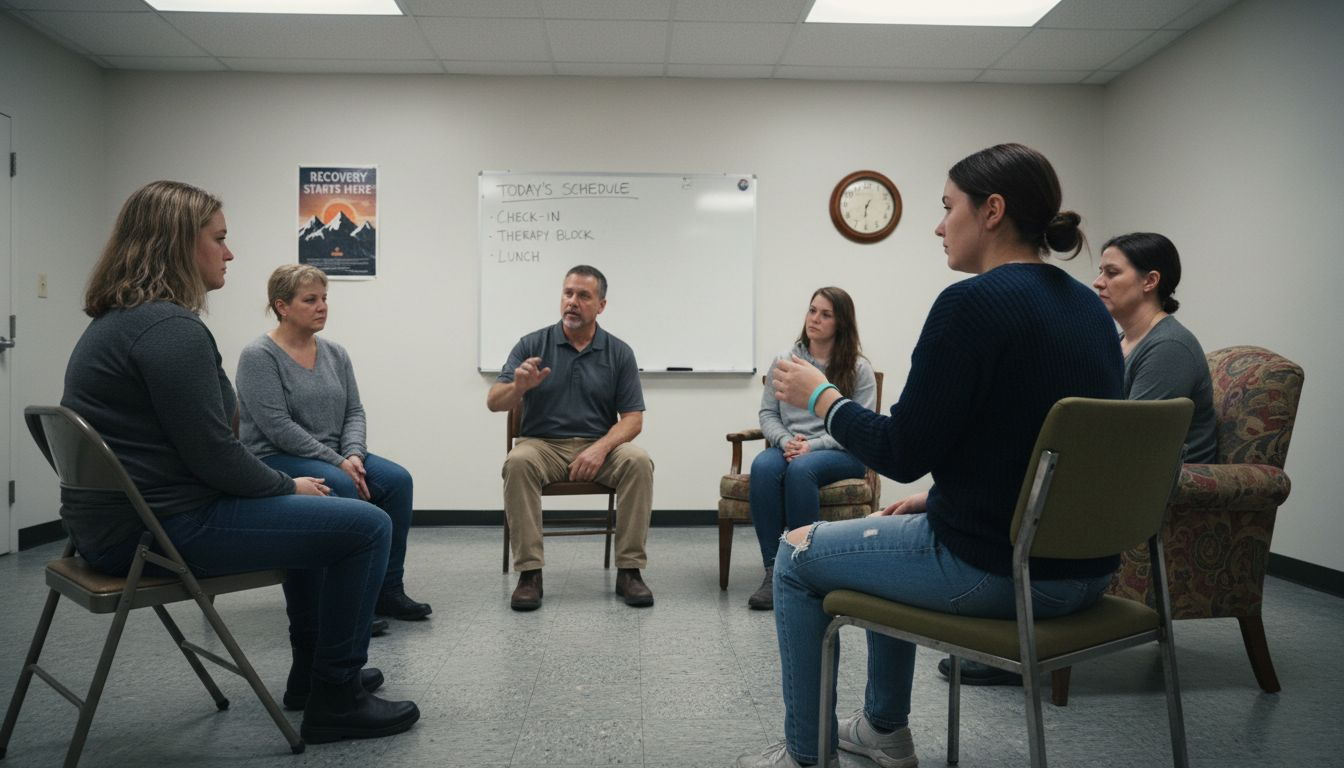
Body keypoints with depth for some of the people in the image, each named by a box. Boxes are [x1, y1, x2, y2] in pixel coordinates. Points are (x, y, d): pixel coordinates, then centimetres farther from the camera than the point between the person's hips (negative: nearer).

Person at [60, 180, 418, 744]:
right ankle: (335, 702, 2)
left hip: (121, 518, 11)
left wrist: (287, 485, 10)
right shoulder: (170, 328, -19)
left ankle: (311, 672, 32)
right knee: (366, 526, -10)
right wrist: (289, 486, -4)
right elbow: (214, 456, -22)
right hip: (162, 528, -11)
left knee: (317, 511, 25)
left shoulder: (118, 319, 14)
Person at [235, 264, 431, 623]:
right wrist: (338, 462, -21)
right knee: (340, 486, -34)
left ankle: (387, 591, -11)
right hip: (275, 459, -6)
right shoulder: (258, 356, -10)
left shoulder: (335, 353, 10)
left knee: (397, 479, -17)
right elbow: (278, 427, -19)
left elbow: (354, 412, 7)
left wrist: (353, 455, -13)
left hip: (335, 457, 6)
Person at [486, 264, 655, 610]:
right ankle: (529, 572, -24)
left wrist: (601, 448, -21)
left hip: (599, 446, 1)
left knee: (638, 461, -28)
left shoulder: (619, 352, 1)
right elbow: (494, 402, -7)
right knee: (518, 462, -33)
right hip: (542, 444, 0)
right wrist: (519, 387, -30)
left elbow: (632, 418, -2)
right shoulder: (532, 344, 0)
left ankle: (629, 570, -18)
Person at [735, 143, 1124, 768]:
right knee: (888, 532, 32)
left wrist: (819, 396, -2)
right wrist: (939, 497, 19)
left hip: (998, 570, -9)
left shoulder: (973, 302, -18)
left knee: (797, 554, 12)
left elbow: (902, 453, -17)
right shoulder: (1088, 306, 8)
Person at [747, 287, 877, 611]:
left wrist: (812, 445, -18)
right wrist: (785, 441, -10)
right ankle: (773, 570, -31)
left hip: (840, 453, -3)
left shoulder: (858, 368, 3)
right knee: (763, 466, -33)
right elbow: (767, 413, 11)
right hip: (789, 447, 3)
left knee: (801, 468, -37)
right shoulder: (784, 361, 13)